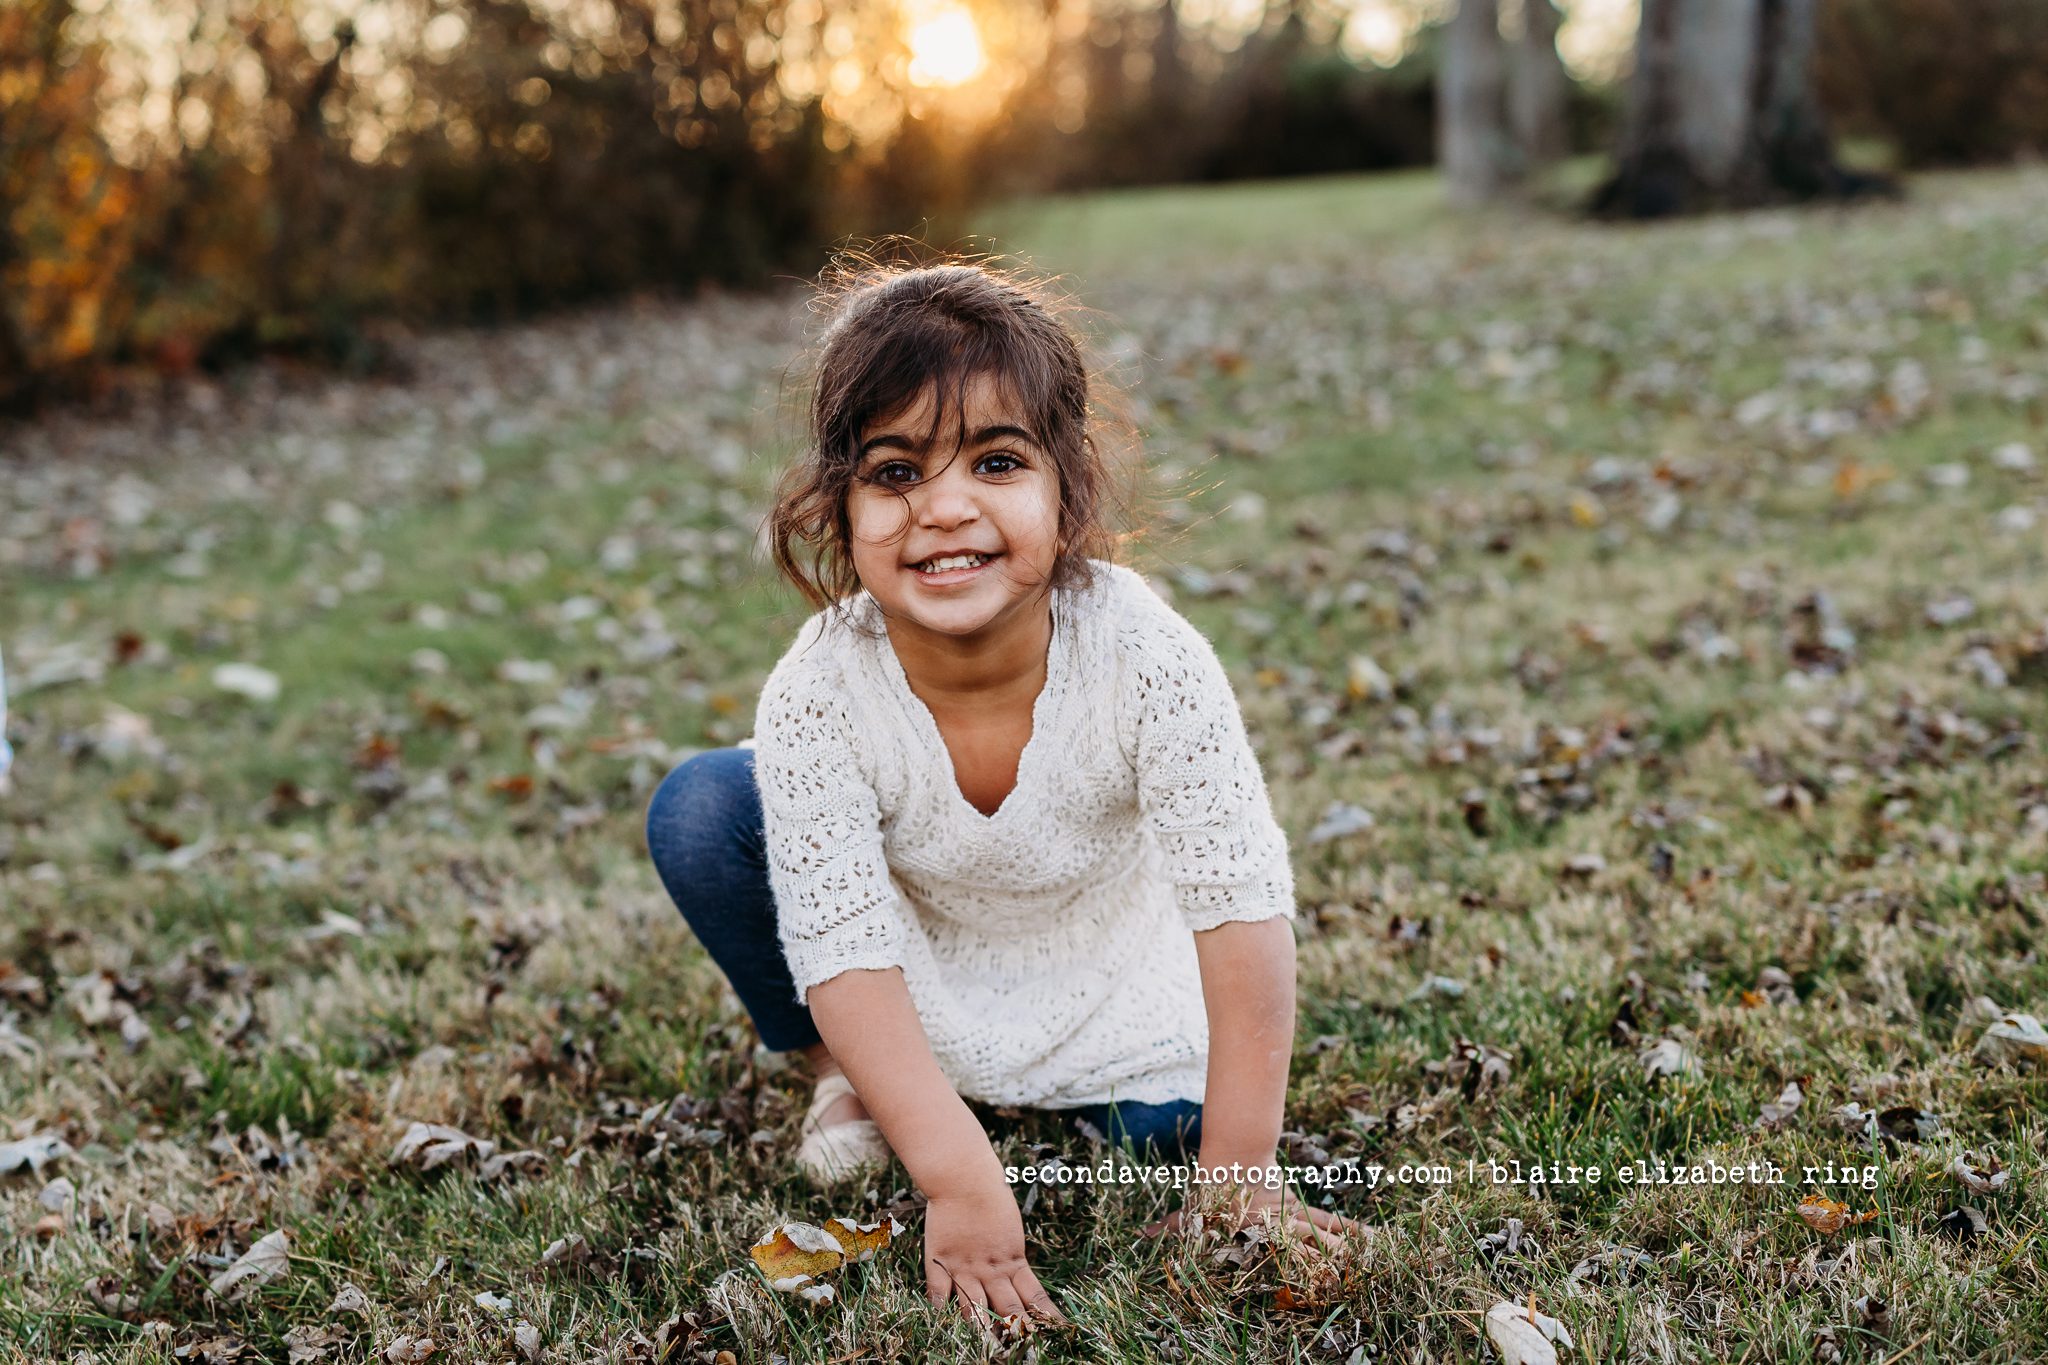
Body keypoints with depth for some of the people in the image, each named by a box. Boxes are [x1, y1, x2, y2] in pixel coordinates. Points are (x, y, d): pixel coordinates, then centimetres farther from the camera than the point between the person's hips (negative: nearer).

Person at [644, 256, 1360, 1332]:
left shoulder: (1147, 658, -32)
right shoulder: (818, 694, -30)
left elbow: (1242, 902, -29)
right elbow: (847, 952, -30)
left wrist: (1237, 1169, -30)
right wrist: (958, 1177, -39)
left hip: (1103, 981, 1)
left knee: (1175, 1117, -22)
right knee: (698, 808, -21)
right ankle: (844, 1078, 2)